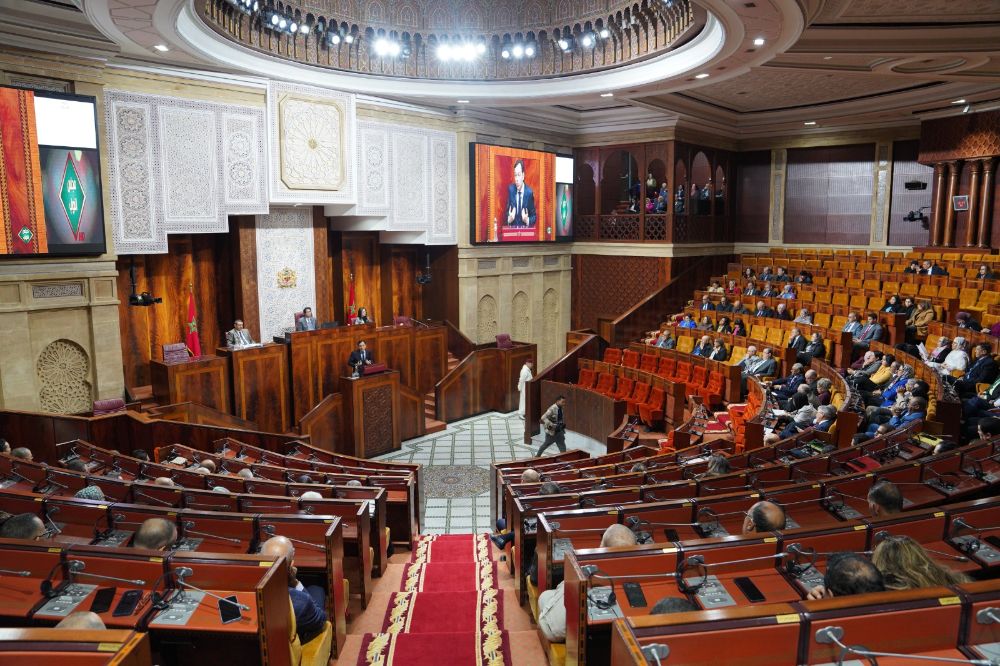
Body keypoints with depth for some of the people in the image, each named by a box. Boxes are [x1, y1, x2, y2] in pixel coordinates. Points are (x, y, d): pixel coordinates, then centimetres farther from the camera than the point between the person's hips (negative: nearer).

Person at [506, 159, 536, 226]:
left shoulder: (529, 192, -5)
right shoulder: (511, 189, 1)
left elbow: (534, 216, 2)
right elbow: (507, 211, 6)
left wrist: (527, 220, -17)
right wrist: (509, 218, -15)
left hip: (526, 229, -2)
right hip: (512, 228, 2)